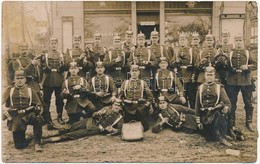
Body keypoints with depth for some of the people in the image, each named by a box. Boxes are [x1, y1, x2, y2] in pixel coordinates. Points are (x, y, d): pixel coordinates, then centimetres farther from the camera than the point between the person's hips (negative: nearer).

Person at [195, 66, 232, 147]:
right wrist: (198, 121, 5)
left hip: (216, 113, -2)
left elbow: (227, 102, -10)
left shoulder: (219, 87, 0)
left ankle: (222, 138, -23)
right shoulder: (200, 88, 7)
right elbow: (197, 106, 9)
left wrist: (226, 107, -35)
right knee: (209, 138, 2)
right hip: (205, 116, 2)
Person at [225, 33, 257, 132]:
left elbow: (255, 65, 4)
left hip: (246, 81, 0)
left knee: (248, 103, 6)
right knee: (232, 103, 6)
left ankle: (249, 122, 20)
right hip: (232, 81, 0)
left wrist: (247, 66, -14)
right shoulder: (230, 53, 7)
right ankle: (231, 123, 18)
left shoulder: (248, 53, 8)